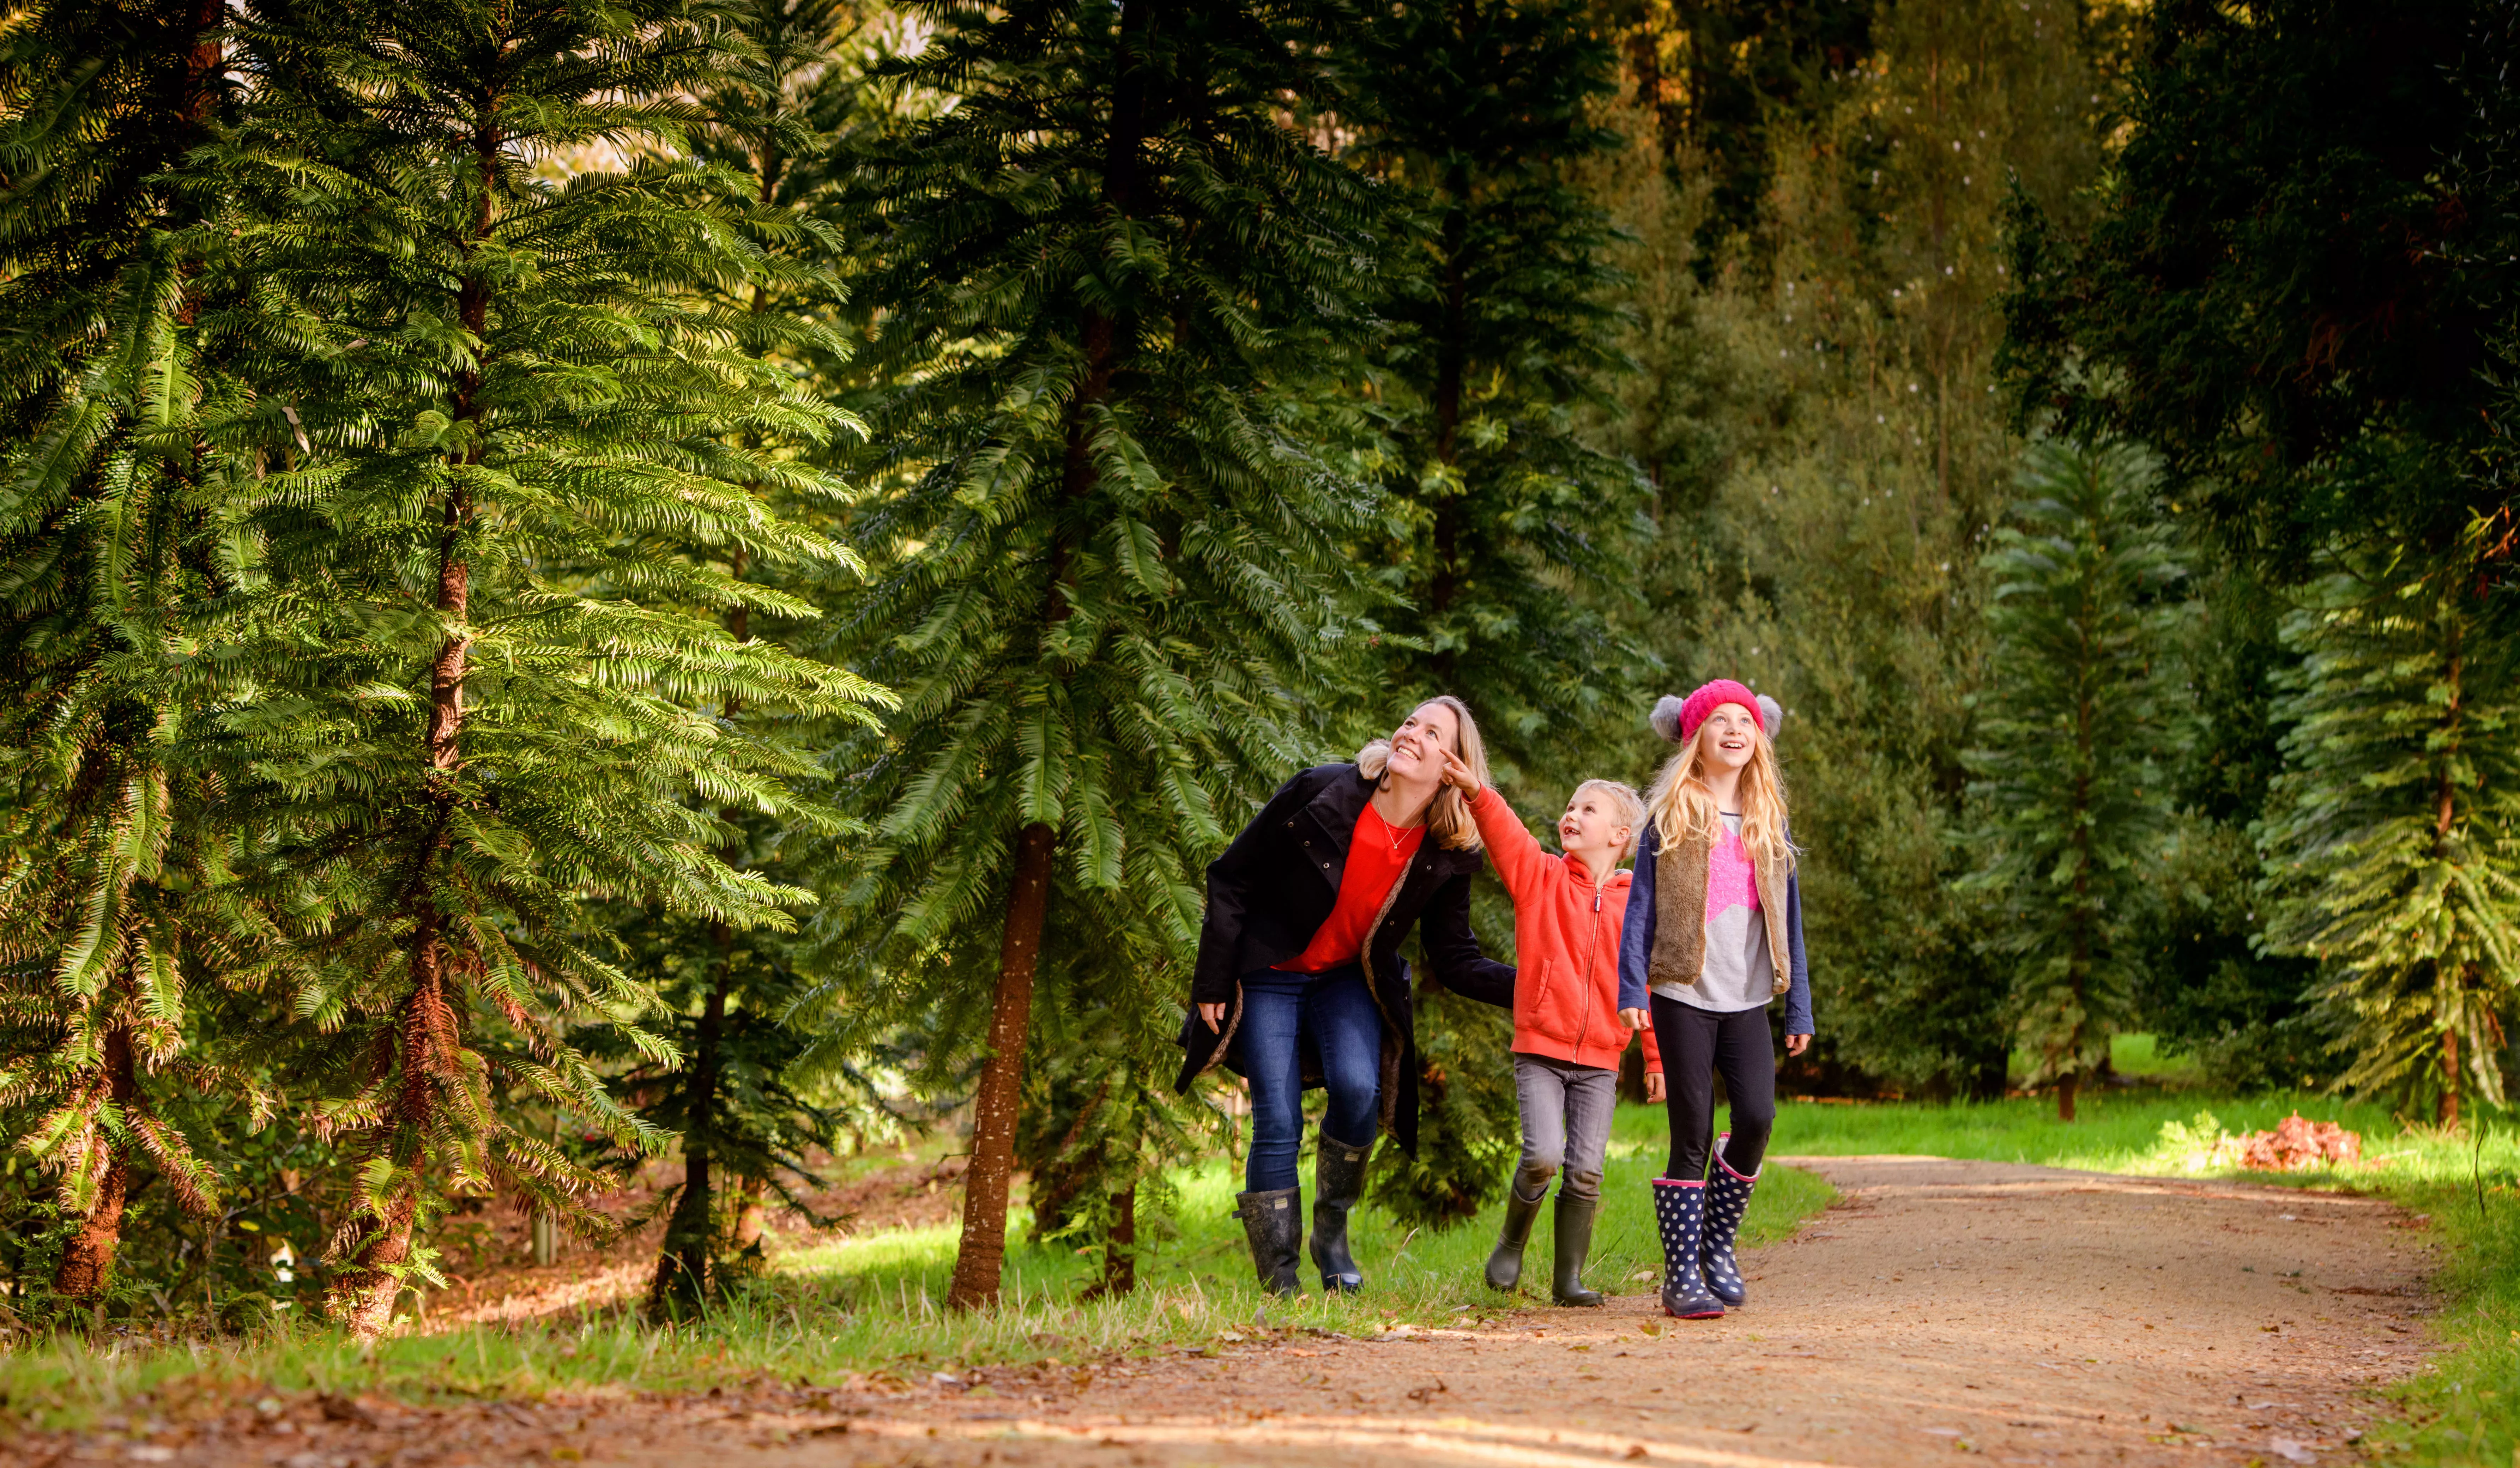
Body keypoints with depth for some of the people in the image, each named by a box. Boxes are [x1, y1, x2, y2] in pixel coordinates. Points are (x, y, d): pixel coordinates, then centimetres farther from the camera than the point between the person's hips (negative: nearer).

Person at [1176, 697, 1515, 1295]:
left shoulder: (1447, 855, -10)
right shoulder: (1321, 794, -19)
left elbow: (1456, 961, -3)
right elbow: (1231, 877, -11)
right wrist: (1213, 982, -12)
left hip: (1349, 982, 2)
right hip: (1268, 976, -2)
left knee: (1359, 1088, -24)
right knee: (1278, 1125, -12)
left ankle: (1331, 1231, 0)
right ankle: (1279, 1282, -1)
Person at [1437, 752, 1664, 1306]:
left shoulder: (1637, 905, 5)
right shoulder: (1540, 877, 3)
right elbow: (1507, 835, -15)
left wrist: (1657, 1060, 11)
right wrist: (1477, 794, -35)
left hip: (1601, 1059, 2)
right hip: (1539, 1050, -2)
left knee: (1586, 1172, -1)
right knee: (1543, 1155, -16)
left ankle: (1569, 1277, 13)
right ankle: (1511, 1243, 10)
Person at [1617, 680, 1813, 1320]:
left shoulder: (1769, 823, 14)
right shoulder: (1670, 817, 4)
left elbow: (1788, 919, 15)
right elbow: (1641, 907, 2)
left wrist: (1799, 1007, 12)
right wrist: (1630, 991, -7)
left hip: (1747, 1002, 3)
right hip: (1685, 997, -3)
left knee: (1756, 1118, -13)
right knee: (1691, 1135, -5)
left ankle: (1717, 1241, 9)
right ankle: (1682, 1274, 3)